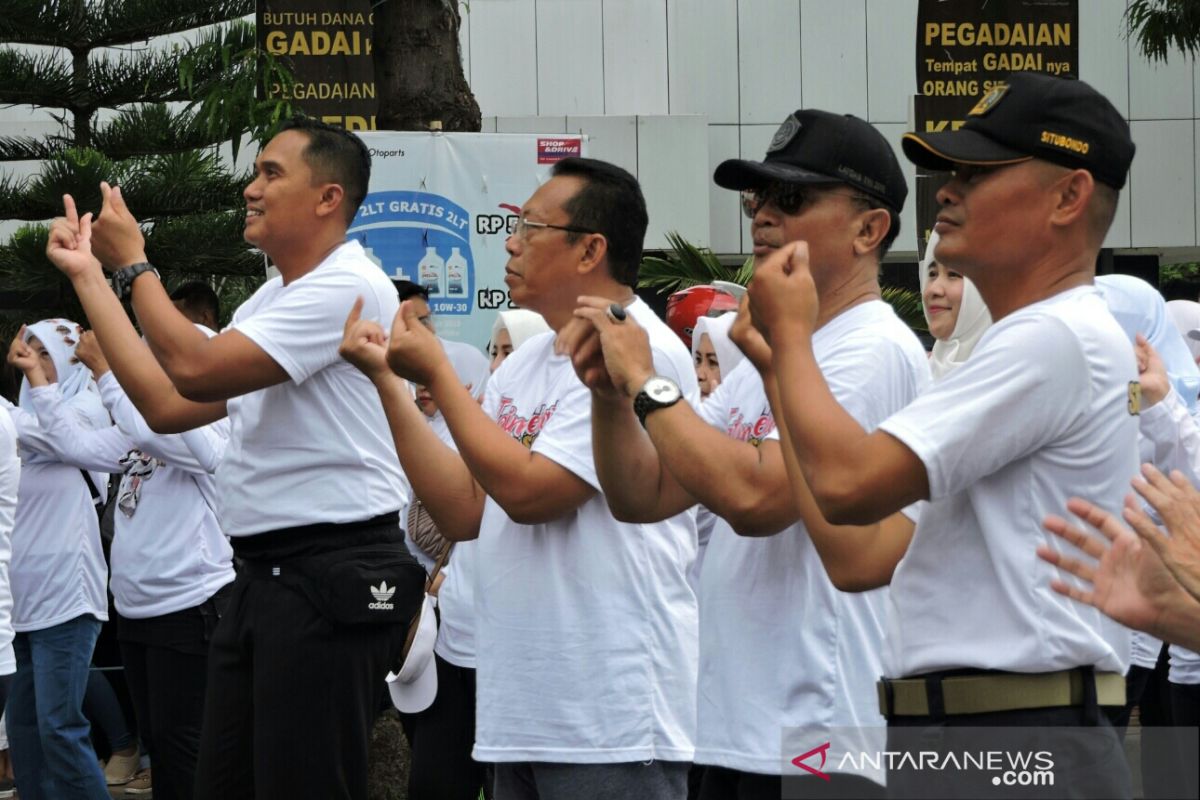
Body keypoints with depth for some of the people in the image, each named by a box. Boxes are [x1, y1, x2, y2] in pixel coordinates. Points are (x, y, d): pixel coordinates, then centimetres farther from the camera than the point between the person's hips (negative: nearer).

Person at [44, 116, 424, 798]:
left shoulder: (347, 289, -14)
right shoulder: (271, 301, 19)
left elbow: (195, 369, -21)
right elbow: (168, 405, 14)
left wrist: (132, 263, -6)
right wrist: (88, 276, 15)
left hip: (333, 579, -10)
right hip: (265, 574, 10)